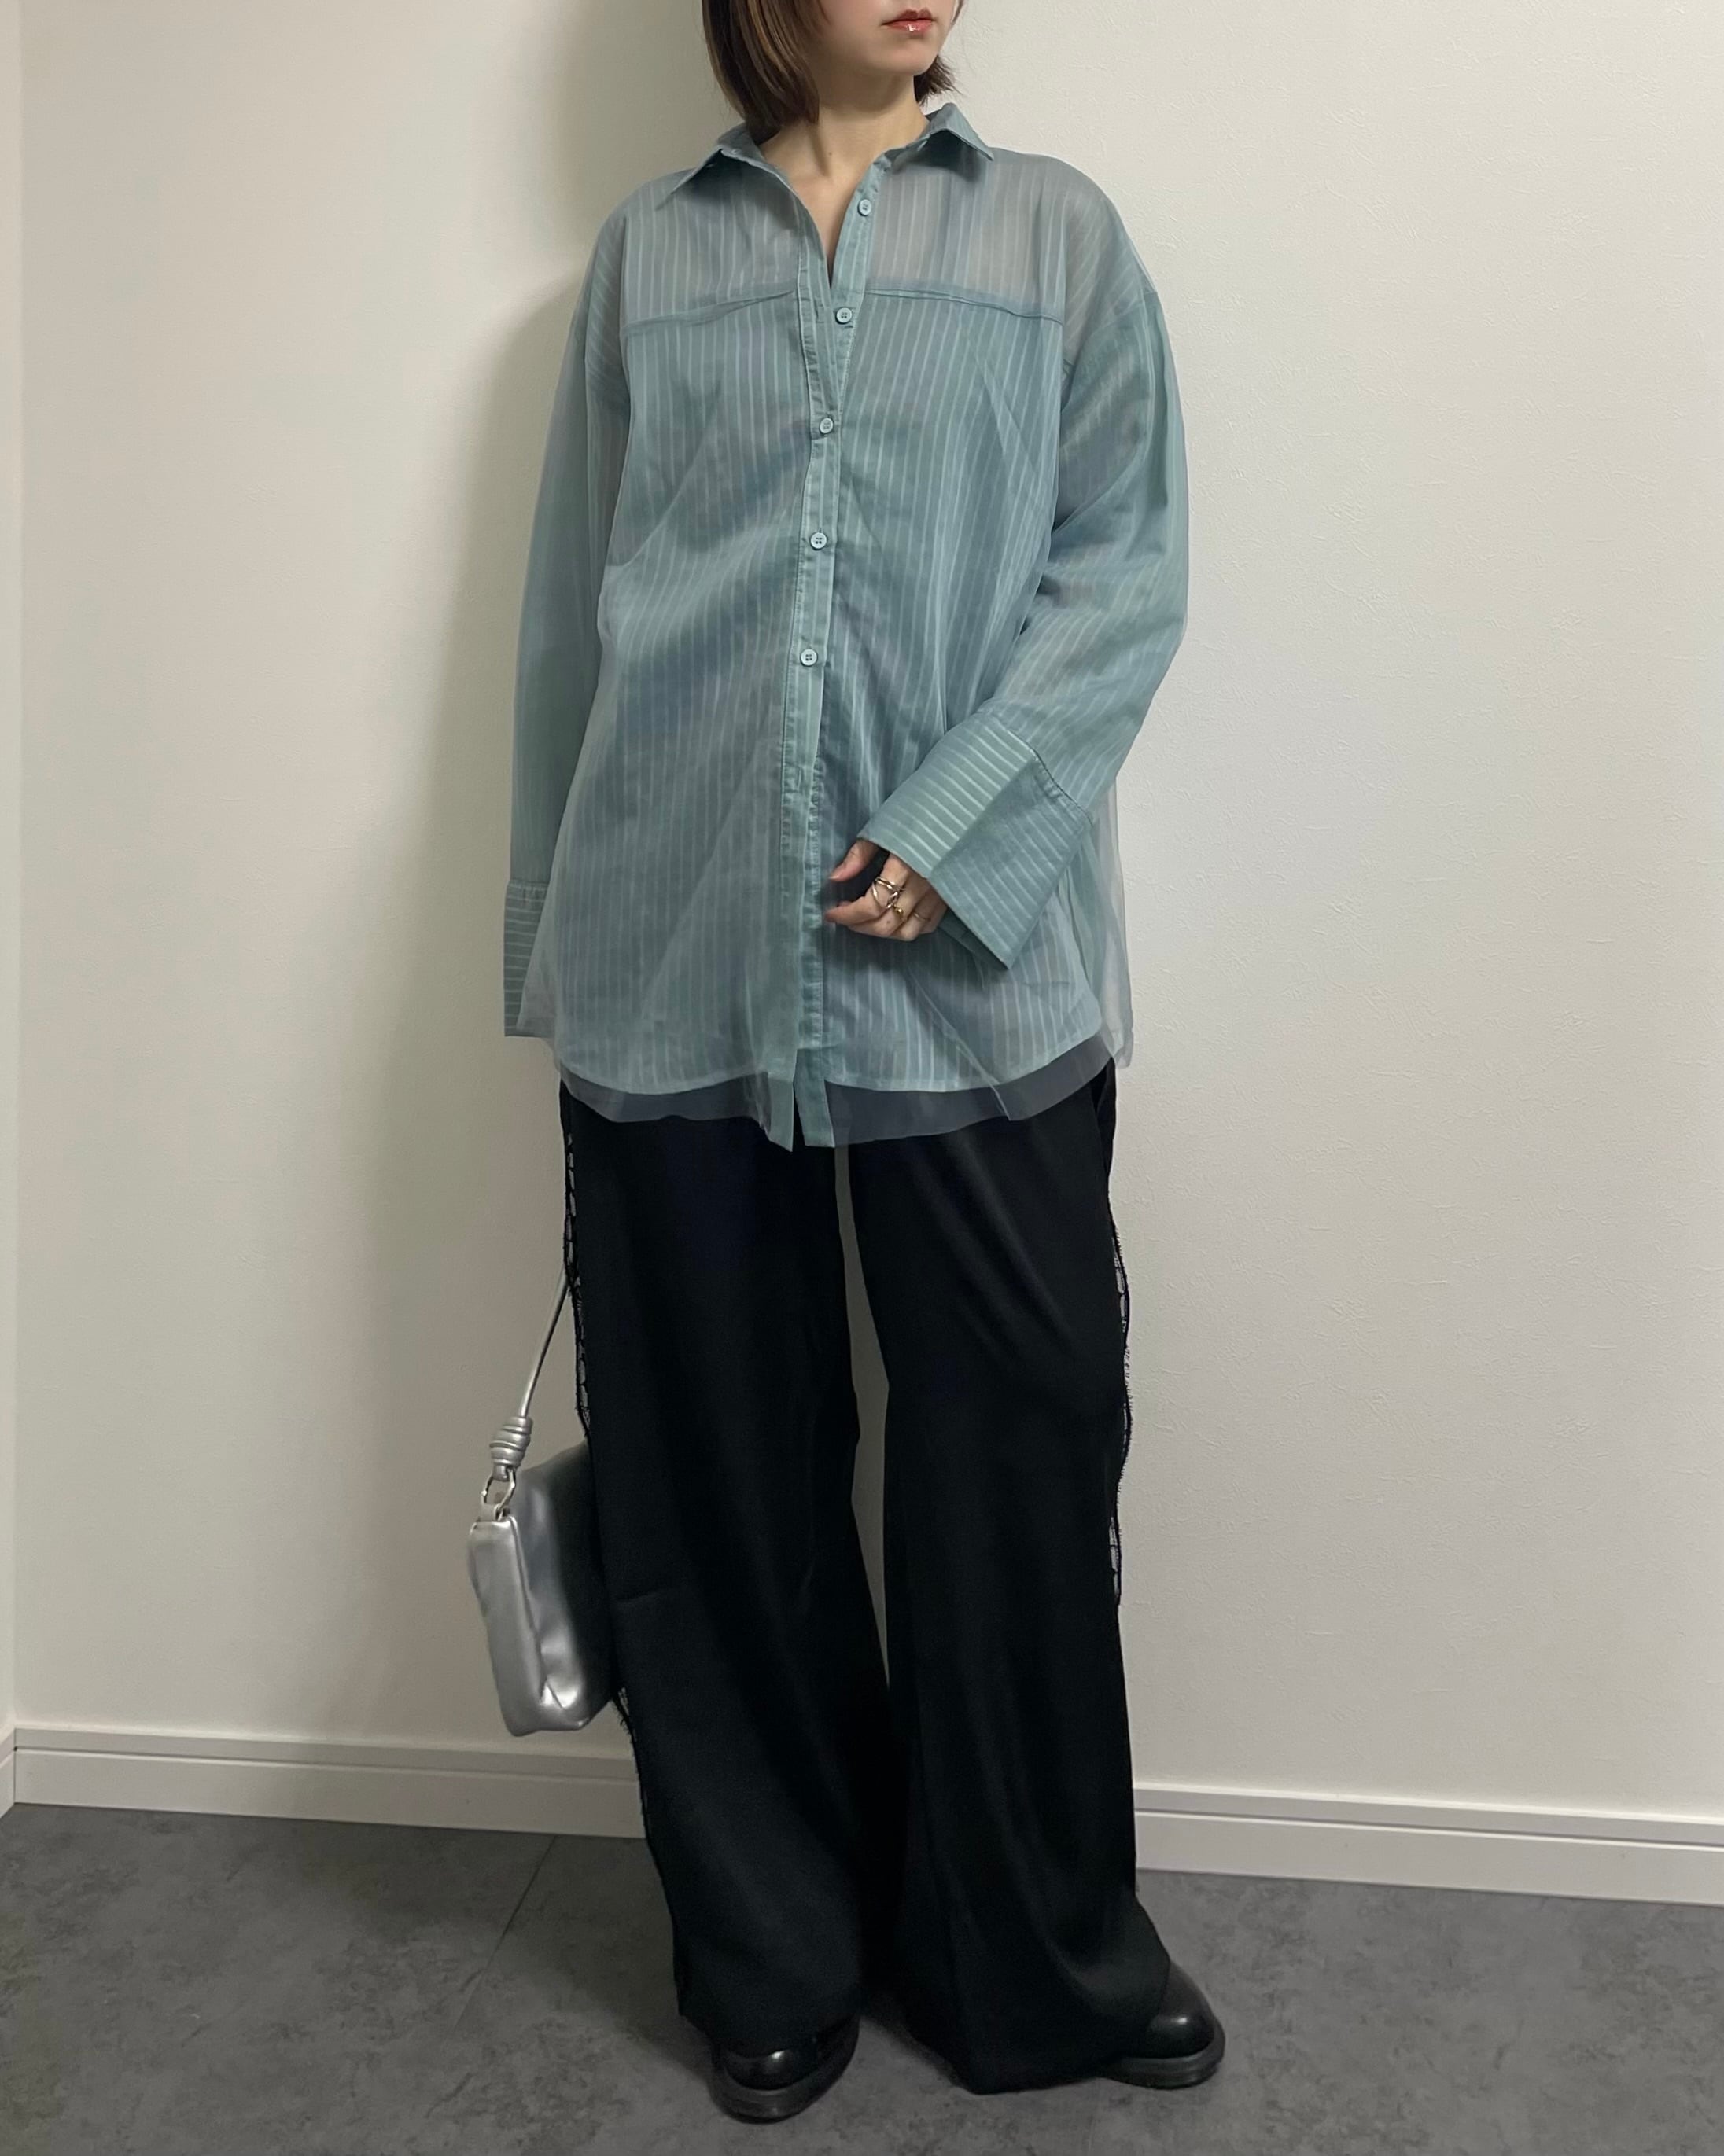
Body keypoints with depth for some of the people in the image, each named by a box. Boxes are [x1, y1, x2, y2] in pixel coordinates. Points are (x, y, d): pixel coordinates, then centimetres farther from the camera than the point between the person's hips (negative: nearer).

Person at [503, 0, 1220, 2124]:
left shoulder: (1056, 232, 11)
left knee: (1025, 1444, 4)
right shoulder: (644, 253, 14)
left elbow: (1126, 571, 1)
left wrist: (955, 837, -13)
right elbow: (572, 614, 13)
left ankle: (1044, 1948, 26)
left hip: (983, 967, -1)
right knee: (719, 1468, 7)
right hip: (675, 970, 1)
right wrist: (554, 956, 10)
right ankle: (777, 1952, 28)